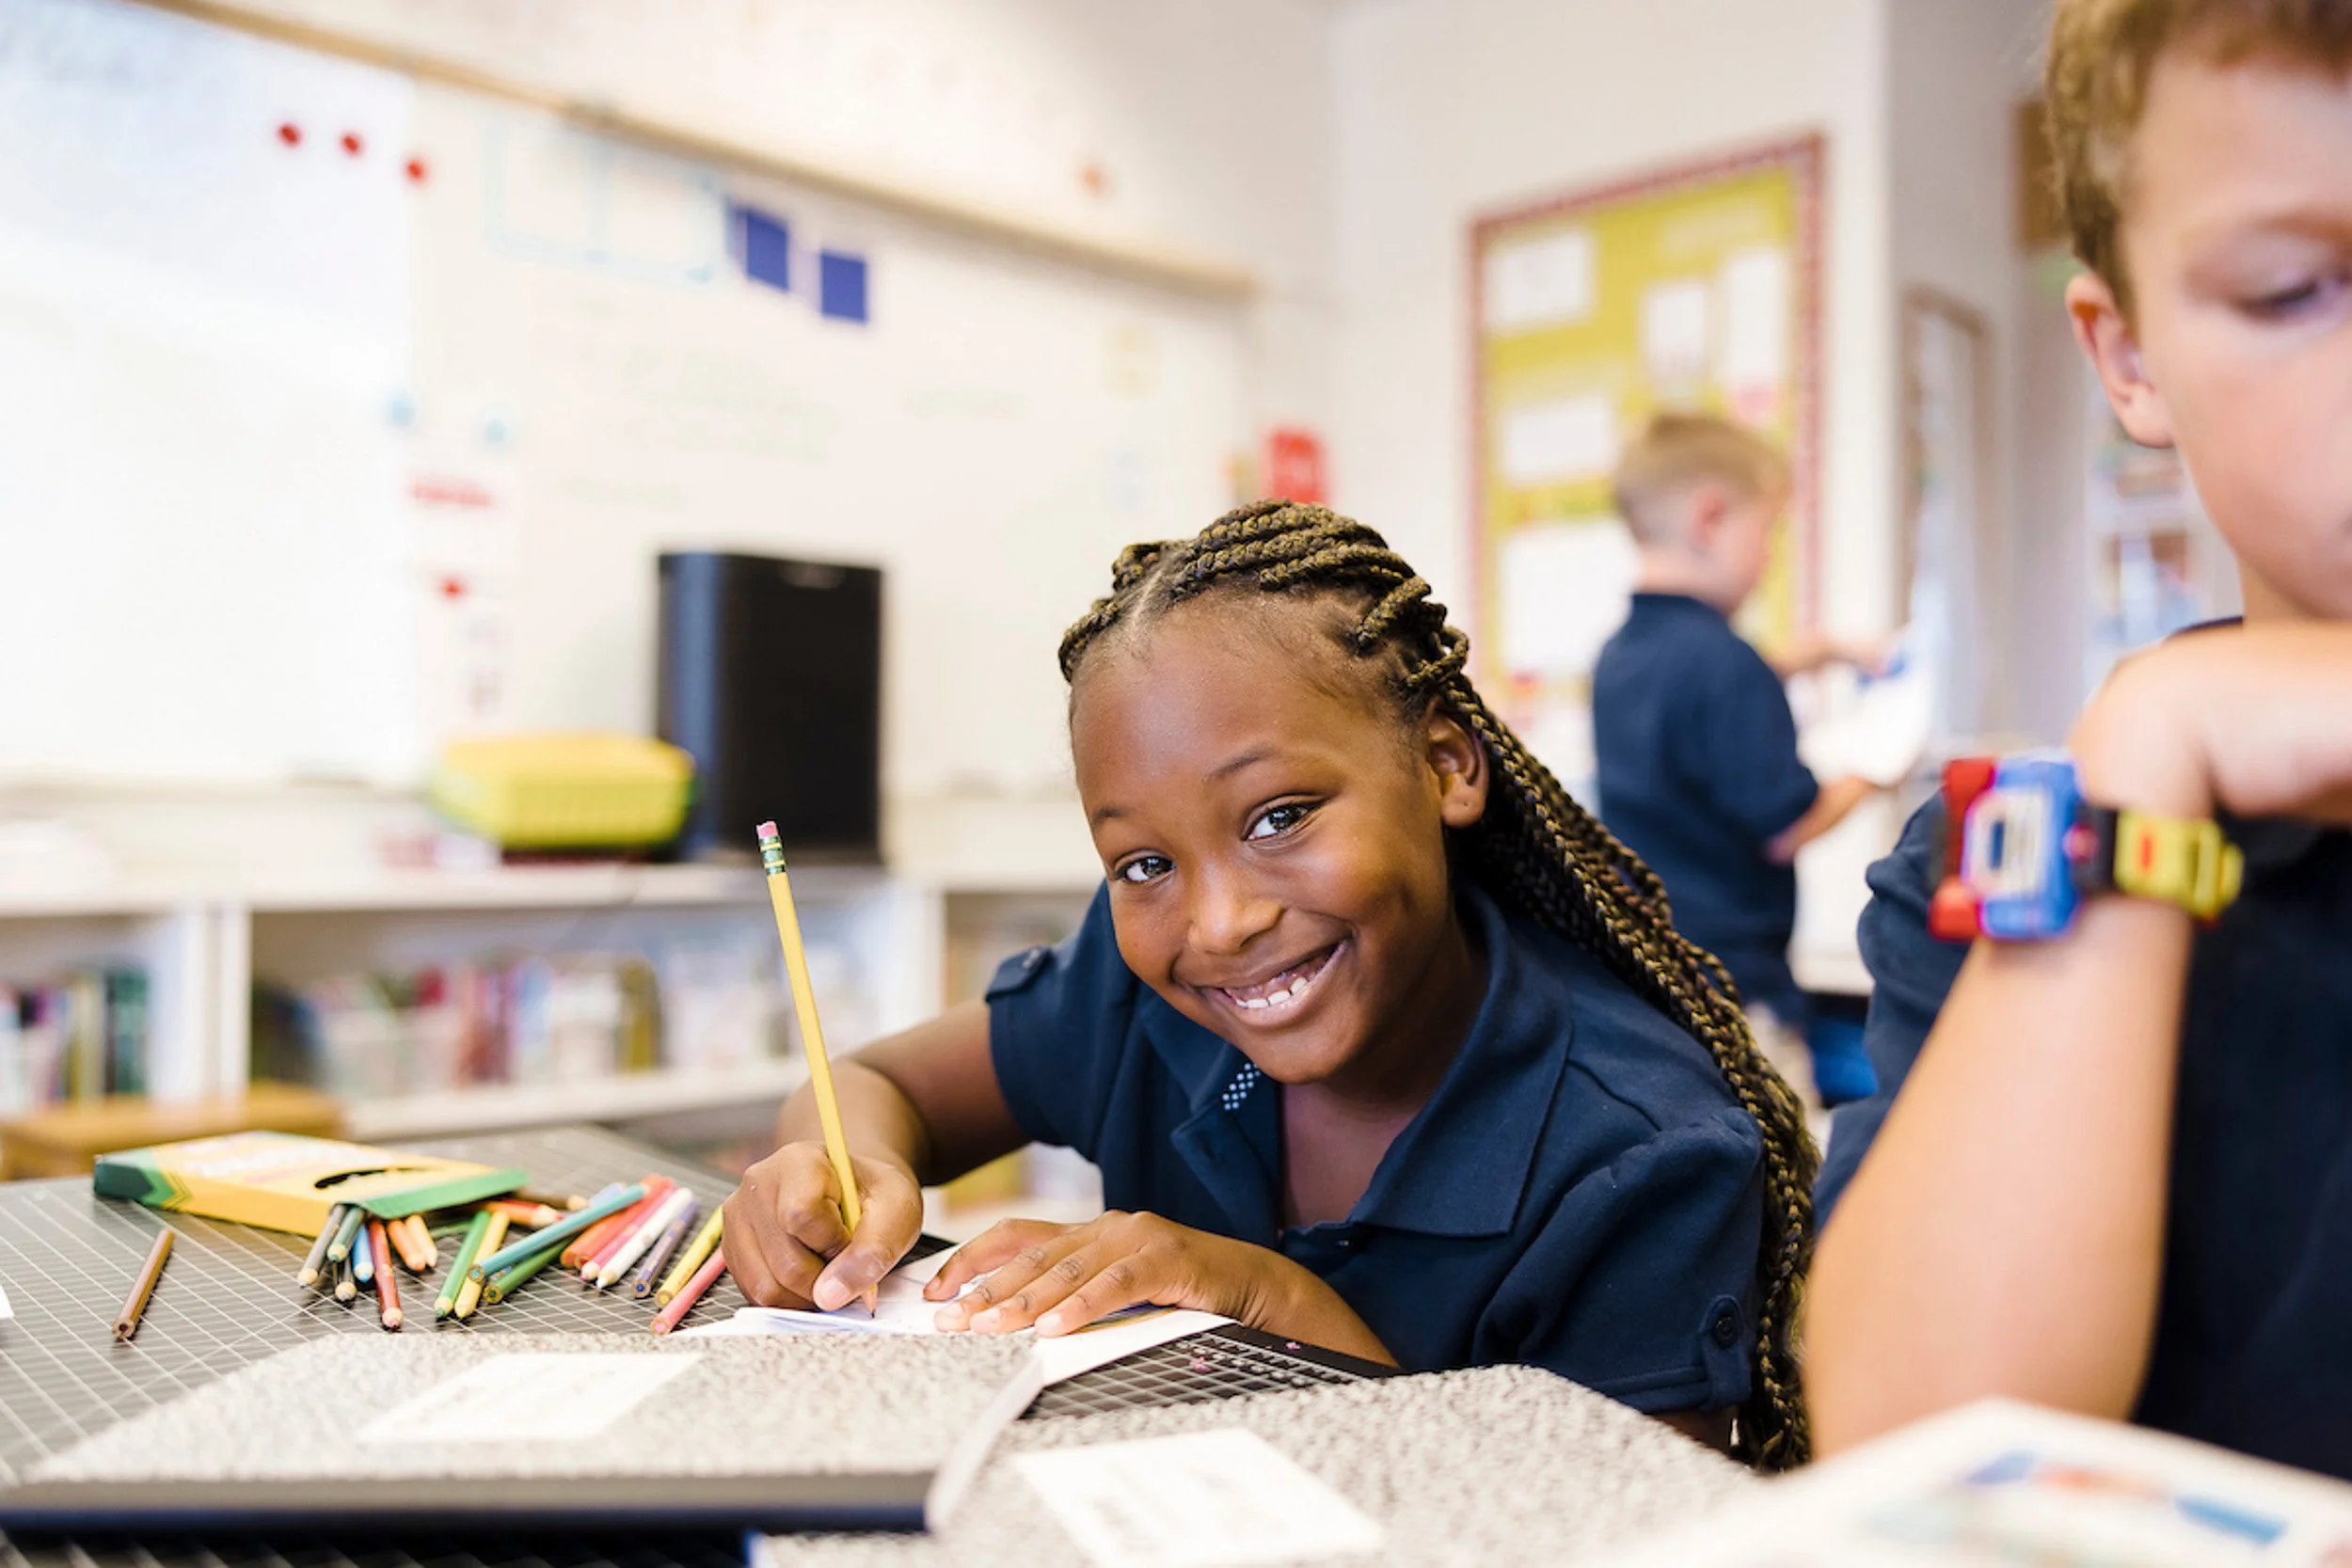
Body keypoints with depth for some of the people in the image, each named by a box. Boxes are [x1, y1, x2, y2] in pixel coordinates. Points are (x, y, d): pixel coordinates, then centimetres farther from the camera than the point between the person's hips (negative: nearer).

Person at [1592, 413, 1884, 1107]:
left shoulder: (1617, 655, 8)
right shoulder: (1721, 658, -19)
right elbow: (1786, 828, -16)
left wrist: (1813, 653, 27)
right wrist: (1869, 775, 1)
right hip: (1730, 978, -9)